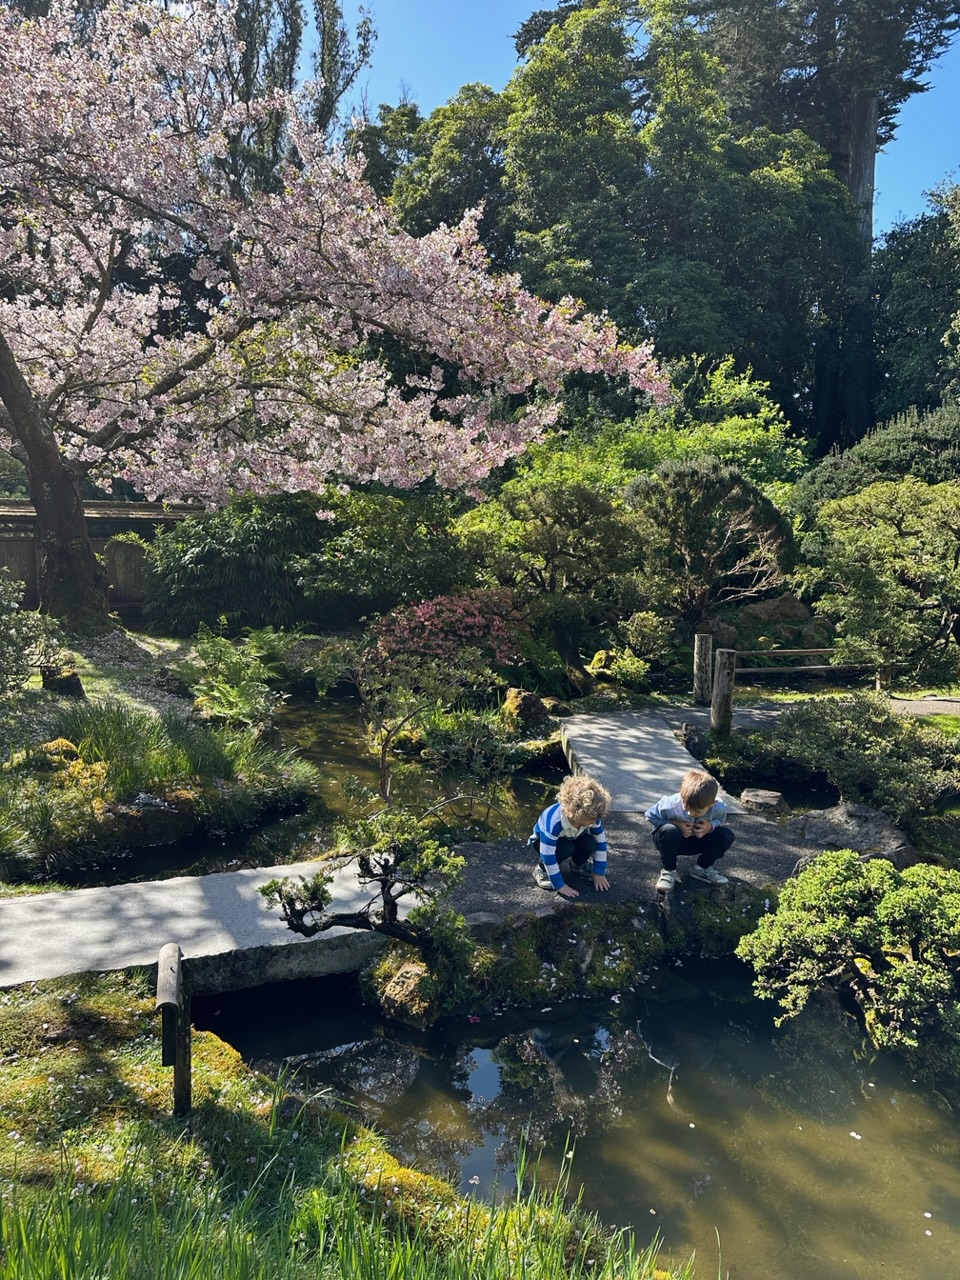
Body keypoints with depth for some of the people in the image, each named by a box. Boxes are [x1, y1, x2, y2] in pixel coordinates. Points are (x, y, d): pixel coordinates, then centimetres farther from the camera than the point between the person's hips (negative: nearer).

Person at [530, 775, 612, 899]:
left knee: (590, 844, -24)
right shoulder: (554, 821, -43)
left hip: (571, 839, 5)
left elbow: (601, 842, -14)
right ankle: (542, 869, -8)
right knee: (566, 848, -35)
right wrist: (559, 885, -34)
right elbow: (548, 854, -39)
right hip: (543, 840, -4)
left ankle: (579, 863, 9)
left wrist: (599, 873, -12)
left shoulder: (591, 816, -27)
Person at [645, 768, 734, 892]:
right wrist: (675, 824, -32)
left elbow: (719, 820, -3)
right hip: (671, 840, -3)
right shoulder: (671, 805, -36)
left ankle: (702, 868, 4)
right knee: (669, 831, -39)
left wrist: (710, 826, -28)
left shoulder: (719, 809, -27)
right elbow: (651, 815, -18)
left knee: (726, 836, -19)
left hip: (698, 841, 4)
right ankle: (668, 870, -13)